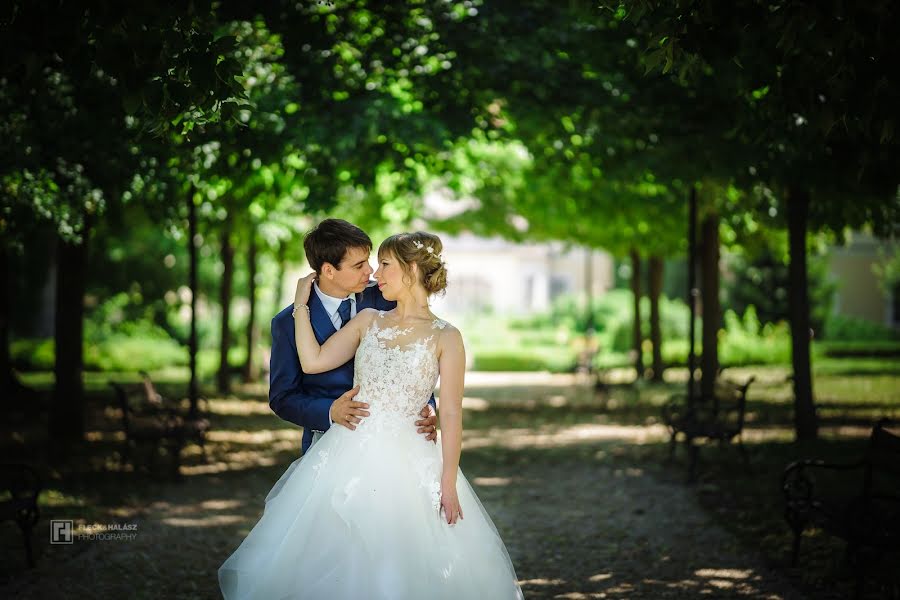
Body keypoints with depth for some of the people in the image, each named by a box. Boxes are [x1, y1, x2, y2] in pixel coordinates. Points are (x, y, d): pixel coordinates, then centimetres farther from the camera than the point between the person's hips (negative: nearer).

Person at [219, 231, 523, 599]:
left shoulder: (445, 337, -2)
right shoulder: (368, 320, 10)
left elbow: (450, 414, -5)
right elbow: (313, 361, 1)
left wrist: (449, 483, -10)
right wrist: (301, 304, 5)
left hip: (406, 464, -4)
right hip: (349, 455, 4)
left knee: (403, 569, -2)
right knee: (338, 567, 4)